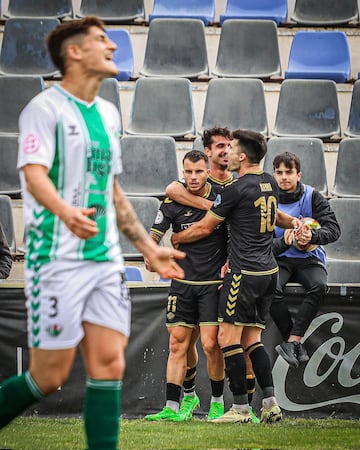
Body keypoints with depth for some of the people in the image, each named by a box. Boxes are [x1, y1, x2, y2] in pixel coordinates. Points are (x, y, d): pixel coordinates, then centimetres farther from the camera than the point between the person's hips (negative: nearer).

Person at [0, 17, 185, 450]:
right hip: (57, 261, -7)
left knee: (108, 366, -2)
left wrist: (148, 247, 23)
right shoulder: (45, 108, -7)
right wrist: (67, 212, -41)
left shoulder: (108, 114, 17)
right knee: (48, 377, -4)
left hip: (105, 260, 7)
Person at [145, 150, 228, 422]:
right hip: (183, 281, 2)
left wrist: (228, 264, -5)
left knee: (210, 344, -9)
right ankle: (173, 407, 4)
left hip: (214, 283, -2)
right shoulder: (174, 203, -1)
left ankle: (218, 402, 9)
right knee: (178, 343, 0)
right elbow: (154, 234, 4)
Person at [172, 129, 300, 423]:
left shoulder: (235, 190, -13)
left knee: (228, 337, -4)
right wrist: (292, 222, 53)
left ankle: (241, 408, -6)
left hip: (245, 272, -9)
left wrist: (176, 239, 13)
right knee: (251, 339, 11)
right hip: (269, 271, 9)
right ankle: (271, 404, 3)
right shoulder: (270, 183, 9)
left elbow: (205, 228, -3)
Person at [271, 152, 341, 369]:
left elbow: (334, 229, -9)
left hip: (309, 259, 0)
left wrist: (313, 236, -30)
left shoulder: (312, 197, -2)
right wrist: (284, 242, -27)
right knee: (272, 289, -33)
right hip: (280, 260, 0)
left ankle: (291, 342, -35)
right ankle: (298, 346, -25)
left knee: (319, 286, -34)